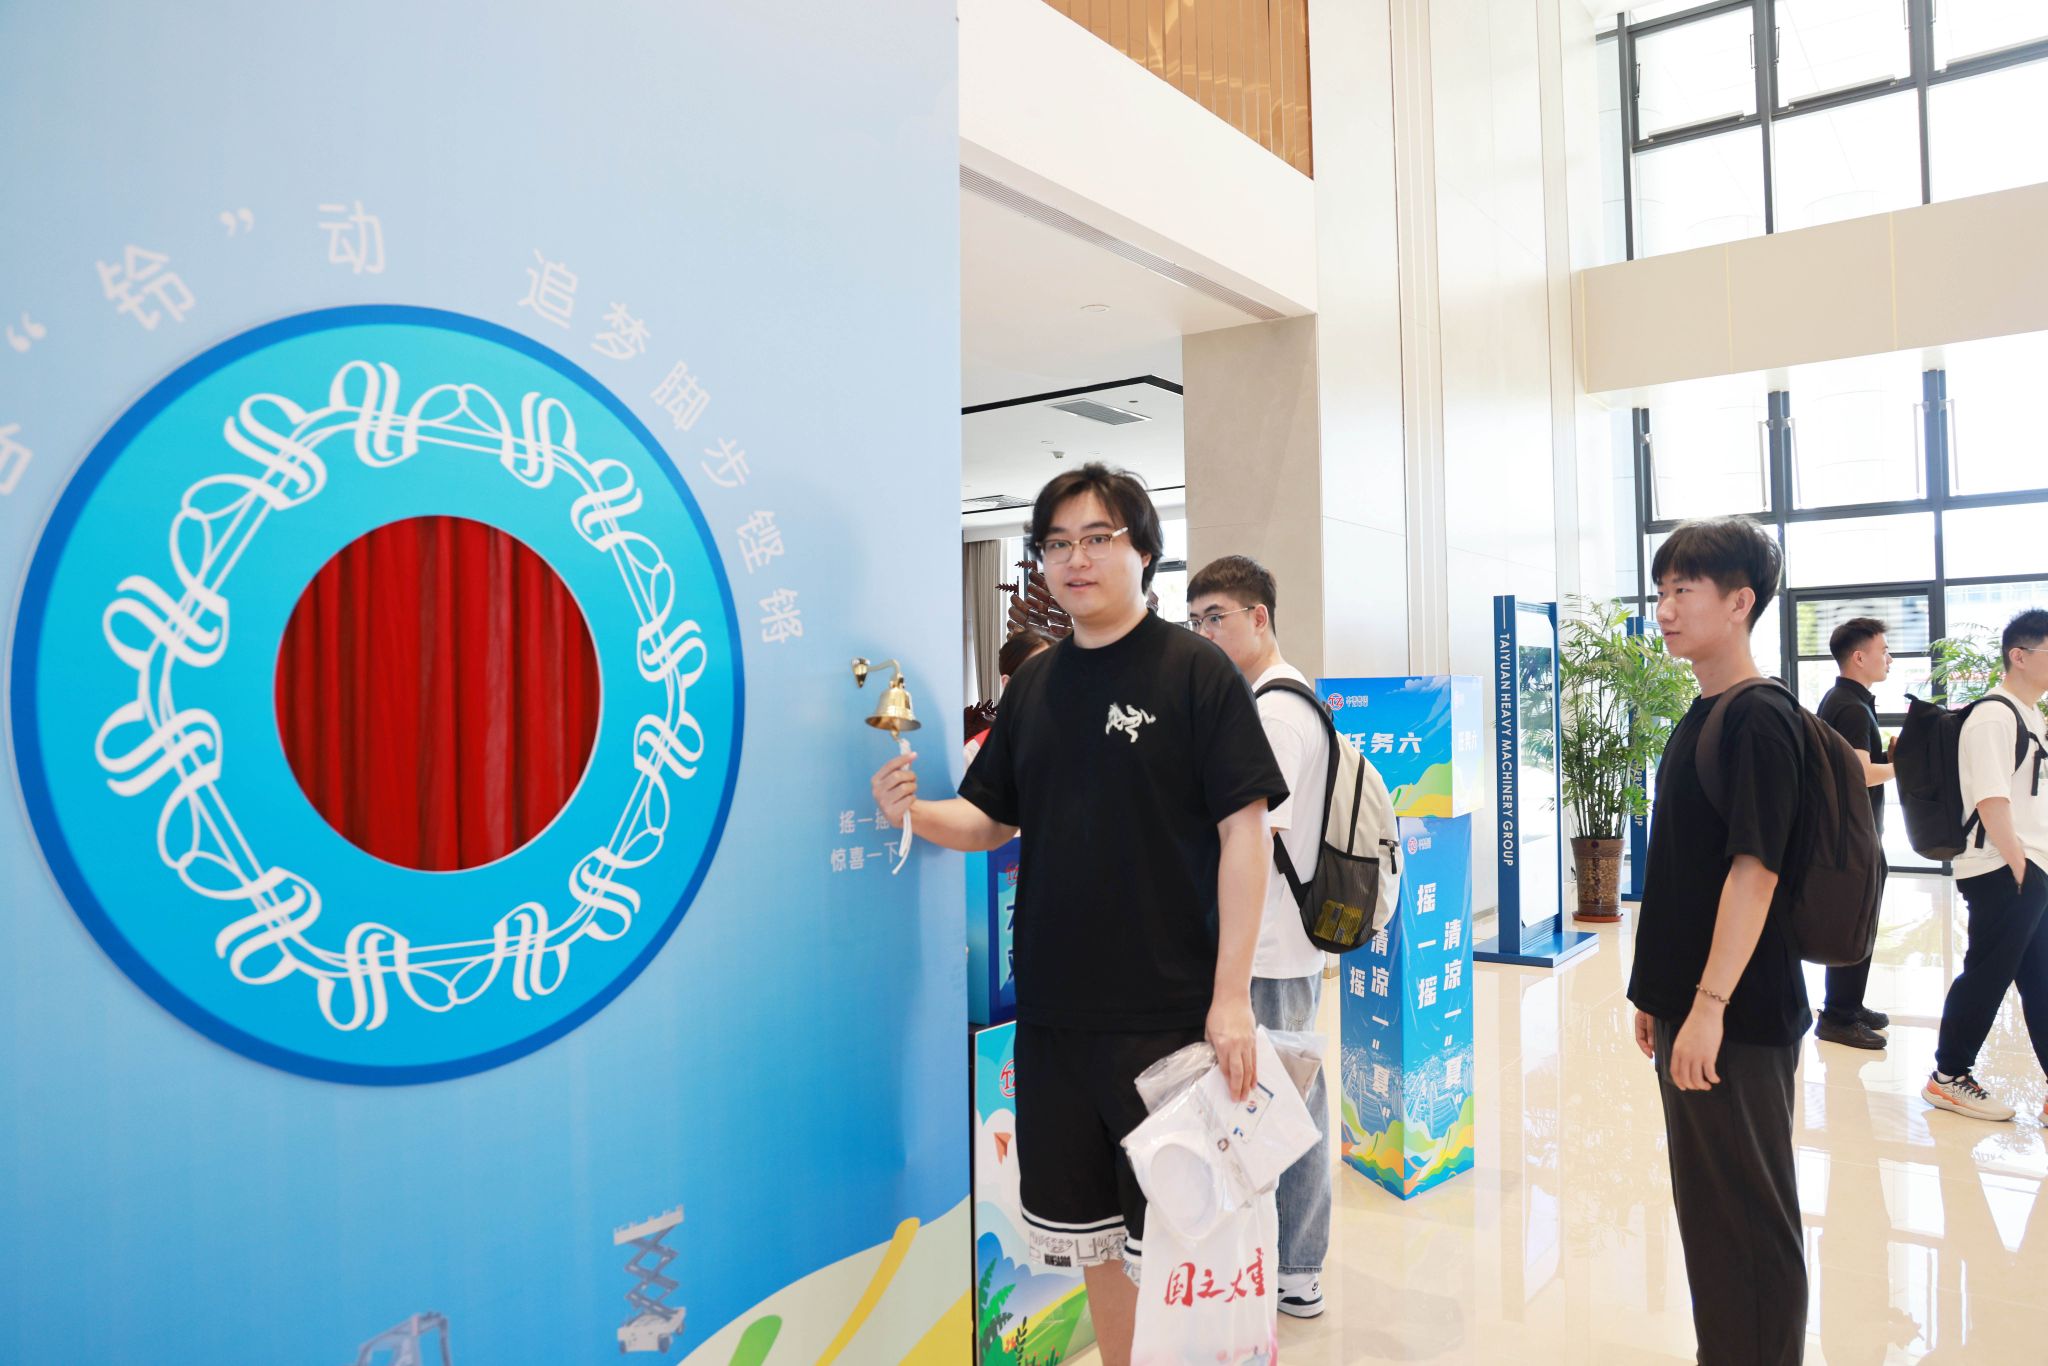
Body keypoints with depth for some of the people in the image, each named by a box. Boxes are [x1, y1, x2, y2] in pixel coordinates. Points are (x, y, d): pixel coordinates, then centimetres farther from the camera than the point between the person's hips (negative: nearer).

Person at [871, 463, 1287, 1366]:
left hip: (1168, 1011, -5)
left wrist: (1231, 997, -16)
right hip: (1052, 1011, 5)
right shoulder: (1035, 682, 9)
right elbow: (990, 819, 13)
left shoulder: (1195, 671, -7)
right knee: (1090, 1237, 18)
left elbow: (1244, 829, -10)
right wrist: (913, 812, -9)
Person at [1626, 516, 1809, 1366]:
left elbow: (1754, 869, -21)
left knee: (1750, 1213, 4)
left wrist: (1710, 1005, -23)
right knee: (1705, 1200, 18)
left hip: (1740, 1016, -9)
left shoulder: (1760, 719, -15)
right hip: (1688, 1005, 9)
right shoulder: (1700, 716, 12)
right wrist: (1657, 991, 18)